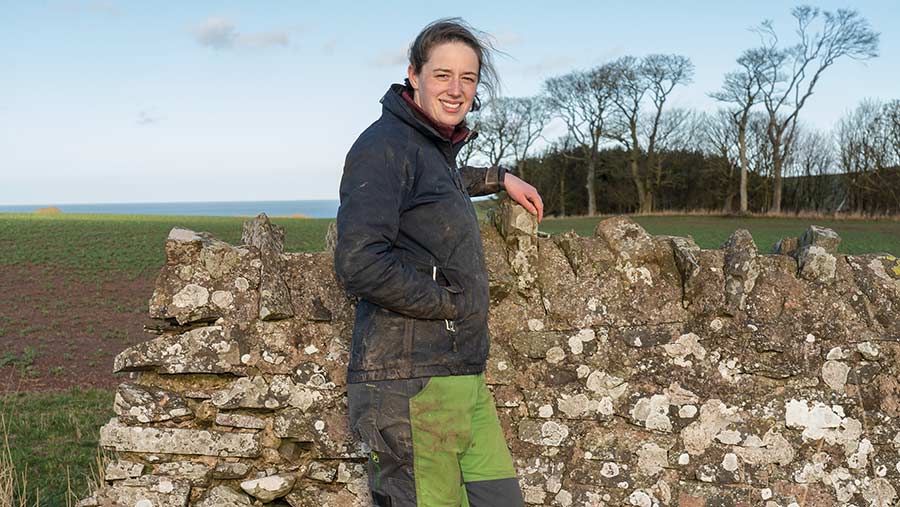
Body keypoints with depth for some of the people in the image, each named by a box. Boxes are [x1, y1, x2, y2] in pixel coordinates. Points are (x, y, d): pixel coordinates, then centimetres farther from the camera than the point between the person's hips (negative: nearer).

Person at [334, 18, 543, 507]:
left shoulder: (436, 146, 17)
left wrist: (500, 178, 42)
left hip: (463, 378, 9)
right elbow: (360, 265, -24)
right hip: (410, 386, -9)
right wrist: (454, 304, -13)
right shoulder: (385, 145, -11)